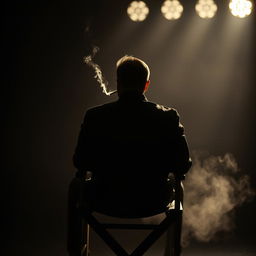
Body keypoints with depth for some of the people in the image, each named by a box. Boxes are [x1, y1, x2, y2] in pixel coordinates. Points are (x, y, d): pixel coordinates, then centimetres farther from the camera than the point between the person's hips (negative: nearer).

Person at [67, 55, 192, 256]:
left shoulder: (95, 117, -12)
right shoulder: (168, 117, -10)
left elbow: (81, 163, -4)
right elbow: (183, 166, -7)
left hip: (106, 202, -1)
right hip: (154, 203, 1)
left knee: (76, 186, 33)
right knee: (175, 187, 37)